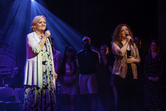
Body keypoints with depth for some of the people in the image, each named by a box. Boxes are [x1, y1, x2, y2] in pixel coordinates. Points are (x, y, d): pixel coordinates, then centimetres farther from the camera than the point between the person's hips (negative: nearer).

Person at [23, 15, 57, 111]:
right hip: (36, 71, -6)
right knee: (35, 94, -11)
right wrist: (44, 37, -8)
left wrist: (54, 71, 14)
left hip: (48, 72, 6)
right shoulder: (30, 36, 2)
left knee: (48, 95, 0)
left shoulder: (46, 38, 21)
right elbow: (36, 50, -16)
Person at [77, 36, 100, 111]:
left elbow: (97, 67, 5)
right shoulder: (79, 54, 14)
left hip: (91, 75, -2)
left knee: (92, 96, -10)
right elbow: (78, 66, 13)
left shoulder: (95, 53, 8)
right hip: (82, 76, 2)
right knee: (84, 97, 2)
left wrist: (96, 76, -4)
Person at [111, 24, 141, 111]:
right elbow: (120, 53, -18)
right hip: (120, 73, -4)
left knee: (129, 98, 3)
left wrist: (134, 60, -3)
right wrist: (127, 42, -11)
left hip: (132, 74, 4)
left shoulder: (133, 45, 16)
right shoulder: (115, 43, 2)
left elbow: (138, 59, 19)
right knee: (120, 97, -7)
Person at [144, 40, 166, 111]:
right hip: (149, 80, 3)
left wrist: (158, 77, -14)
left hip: (158, 79, -2)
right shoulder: (147, 57, 13)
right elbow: (145, 68, 7)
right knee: (150, 96, 0)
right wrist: (148, 77, -9)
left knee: (158, 96, -5)